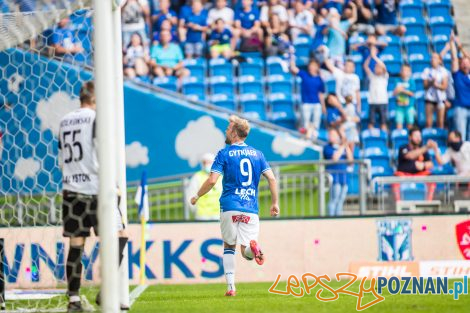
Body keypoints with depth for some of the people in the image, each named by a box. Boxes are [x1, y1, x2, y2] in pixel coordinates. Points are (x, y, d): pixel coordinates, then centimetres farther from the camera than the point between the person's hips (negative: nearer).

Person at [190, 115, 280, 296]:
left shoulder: (224, 154, 1)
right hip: (251, 209, 2)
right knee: (246, 252, 2)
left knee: (229, 246, 15)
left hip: (229, 207, -2)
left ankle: (230, 286, 4)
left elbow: (212, 180, -7)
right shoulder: (257, 154, 12)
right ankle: (252, 246, -34)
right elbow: (271, 178, 4)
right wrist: (275, 203, 11)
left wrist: (197, 196, 7)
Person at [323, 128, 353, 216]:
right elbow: (335, 157, -15)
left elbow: (350, 159, 6)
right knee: (334, 199, -14)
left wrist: (347, 147, -2)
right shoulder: (327, 148, 1)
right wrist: (342, 147, -9)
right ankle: (331, 217, -14)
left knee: (341, 200, 5)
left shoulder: (343, 148, 16)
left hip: (343, 176, 6)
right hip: (333, 175, -6)